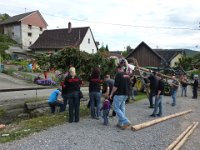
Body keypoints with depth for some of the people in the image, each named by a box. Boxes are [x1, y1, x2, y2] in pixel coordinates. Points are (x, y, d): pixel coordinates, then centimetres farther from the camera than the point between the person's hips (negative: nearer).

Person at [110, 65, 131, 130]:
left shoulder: (118, 75, -13)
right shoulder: (127, 75, 12)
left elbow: (115, 86, -18)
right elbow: (128, 85, 16)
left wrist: (111, 93, -8)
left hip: (119, 94, -8)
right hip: (125, 94, 8)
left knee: (116, 108, -2)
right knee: (122, 108, 13)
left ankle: (126, 121, -11)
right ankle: (120, 123, 18)